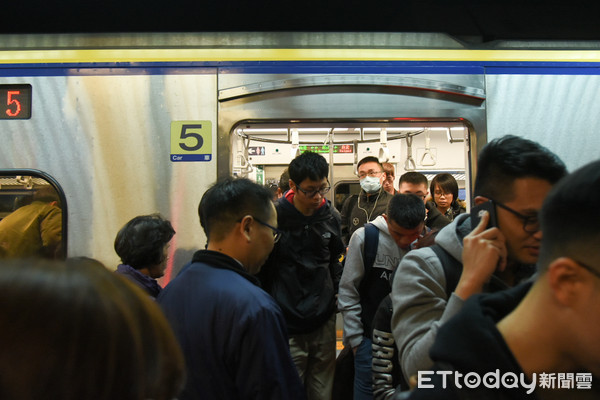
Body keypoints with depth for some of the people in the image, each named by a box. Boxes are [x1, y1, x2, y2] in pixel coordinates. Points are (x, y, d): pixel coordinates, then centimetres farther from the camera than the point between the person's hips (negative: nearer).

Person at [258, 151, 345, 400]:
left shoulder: (331, 216, 4)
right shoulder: (275, 216, -11)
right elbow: (262, 269, -3)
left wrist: (337, 291, 8)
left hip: (324, 321, 4)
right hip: (287, 325, -4)